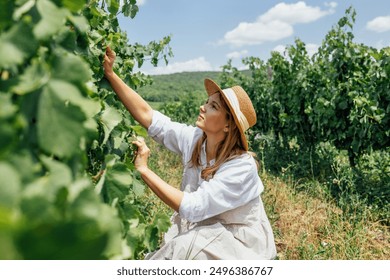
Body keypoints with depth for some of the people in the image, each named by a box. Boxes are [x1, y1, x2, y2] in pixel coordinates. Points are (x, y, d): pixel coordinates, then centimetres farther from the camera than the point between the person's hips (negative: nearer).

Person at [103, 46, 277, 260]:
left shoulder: (242, 167, -28)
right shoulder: (194, 139, -11)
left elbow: (191, 207, -33)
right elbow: (147, 115, -11)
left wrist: (144, 170, -32)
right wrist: (109, 73, -16)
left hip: (240, 245, -5)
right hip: (204, 233, 5)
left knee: (184, 249, -28)